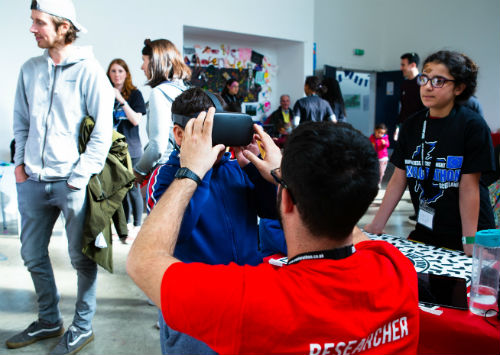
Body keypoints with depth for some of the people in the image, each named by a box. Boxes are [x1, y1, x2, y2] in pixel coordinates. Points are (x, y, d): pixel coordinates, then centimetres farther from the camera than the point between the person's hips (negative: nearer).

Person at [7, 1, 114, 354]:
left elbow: (104, 128, -10)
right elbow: (21, 120, 19)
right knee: (33, 255, 16)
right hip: (32, 180, 6)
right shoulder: (30, 69, 9)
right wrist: (20, 160, 7)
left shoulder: (88, 70, -8)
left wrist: (79, 176, -12)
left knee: (81, 258, 6)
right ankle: (49, 321, 36)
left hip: (71, 182, -6)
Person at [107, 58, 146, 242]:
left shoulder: (134, 94, 0)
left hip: (131, 149, -4)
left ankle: (137, 227, 8)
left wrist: (121, 100, -17)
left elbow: (136, 120, -11)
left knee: (133, 188, -3)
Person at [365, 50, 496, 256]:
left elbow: (469, 186, -14)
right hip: (424, 231, 4)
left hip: (463, 233, -4)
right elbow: (398, 179, 3)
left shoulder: (473, 126, -10)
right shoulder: (412, 126, 3)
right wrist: (375, 227, 1)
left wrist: (470, 241, -17)